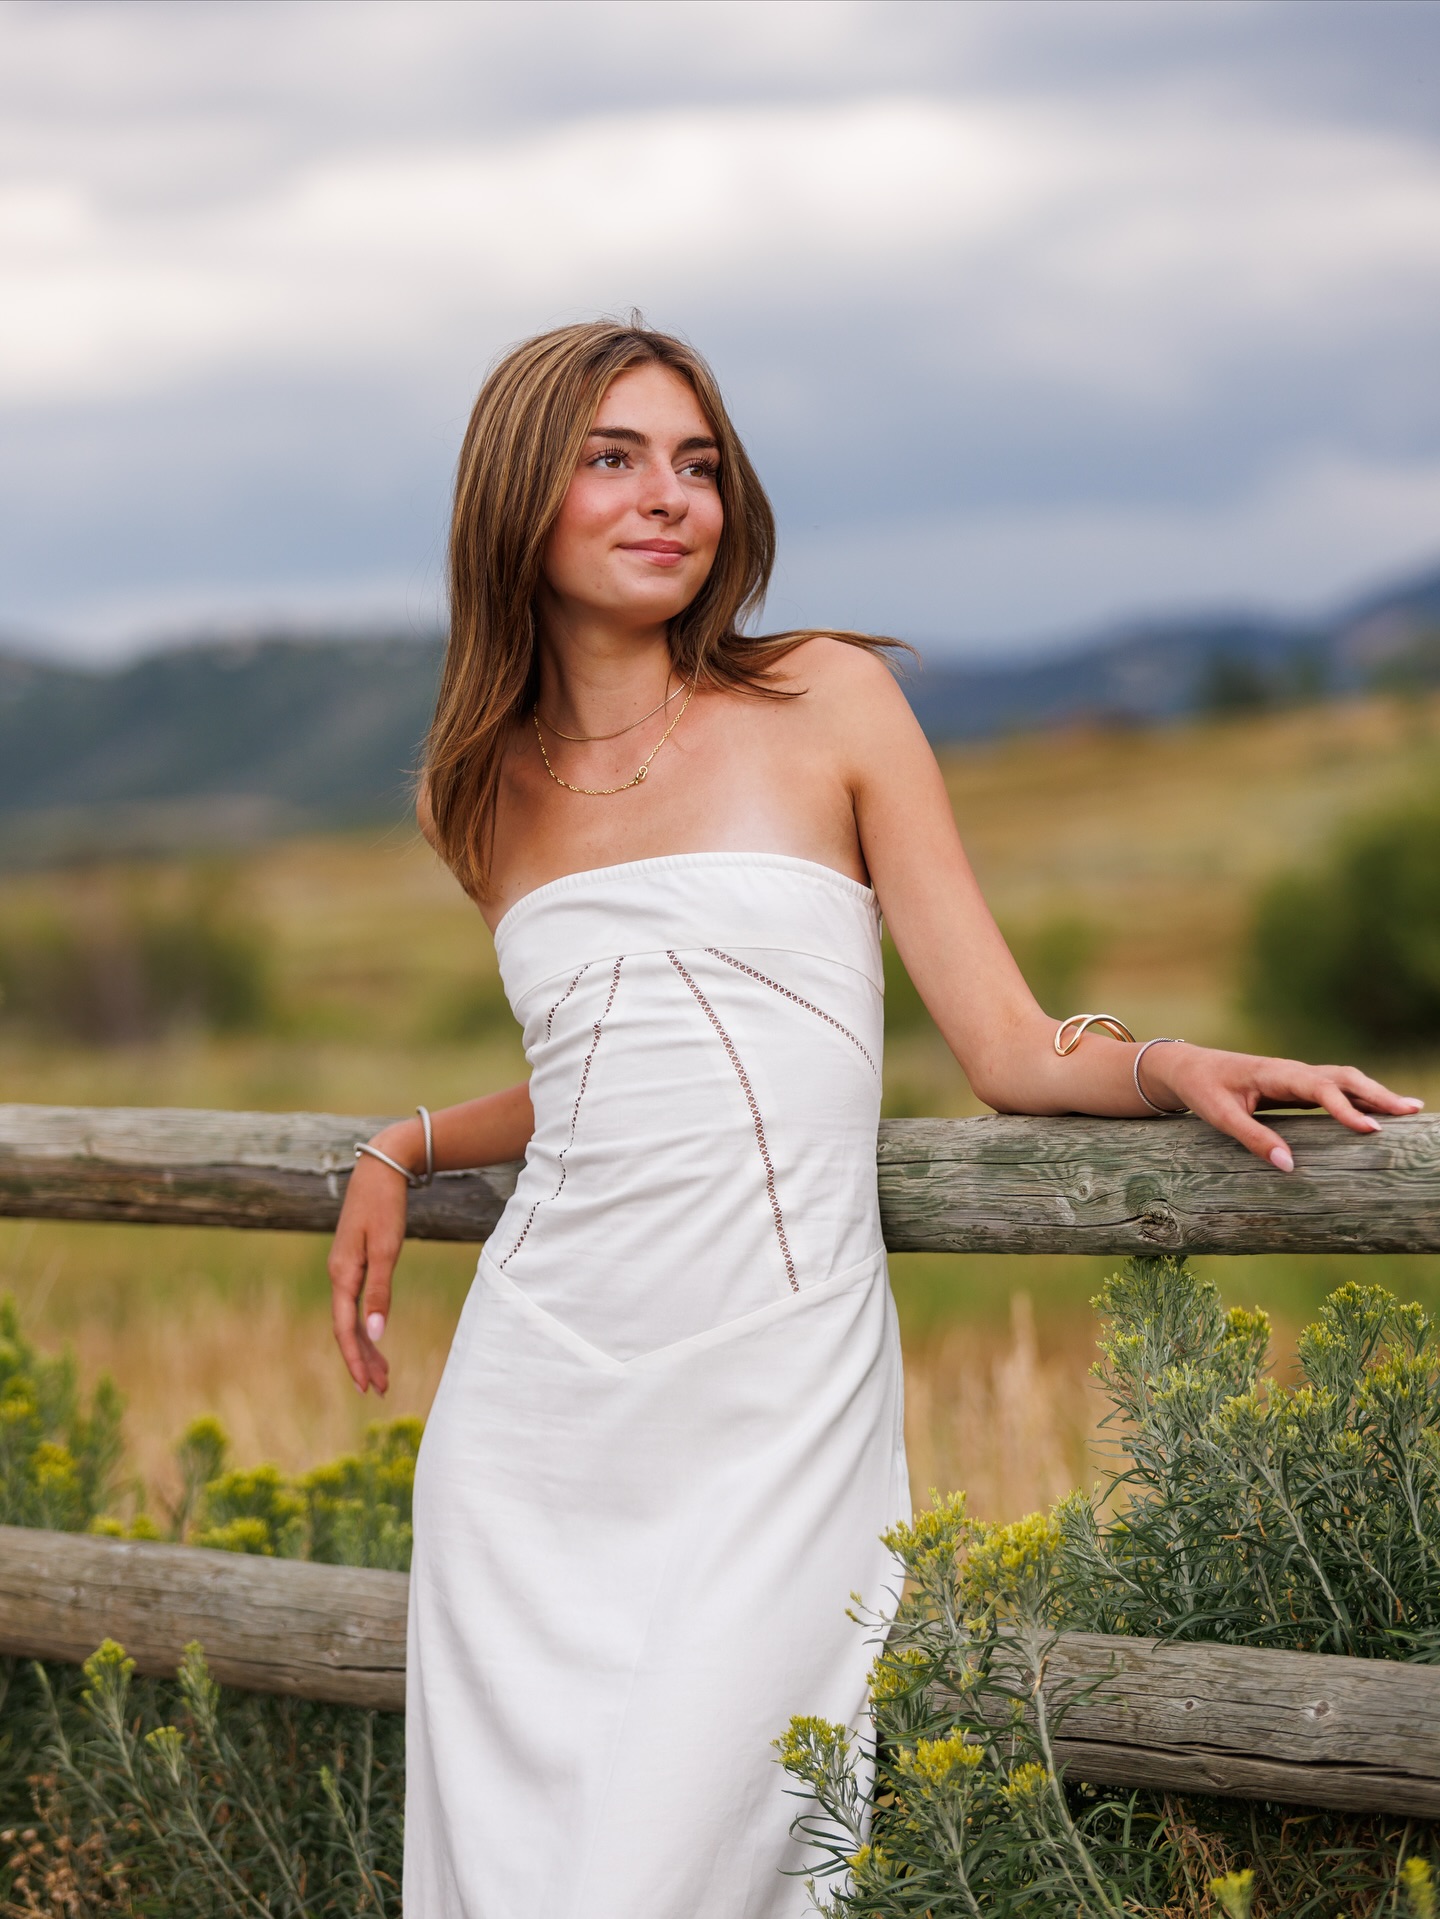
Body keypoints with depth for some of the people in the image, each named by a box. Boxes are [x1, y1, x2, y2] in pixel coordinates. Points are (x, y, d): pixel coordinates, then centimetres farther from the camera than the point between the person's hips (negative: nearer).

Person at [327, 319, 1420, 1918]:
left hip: (775, 1402, -3)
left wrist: (1173, 1067, -17)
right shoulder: (490, 795, 13)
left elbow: (1010, 1048, 1)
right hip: (541, 1400, 3)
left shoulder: (827, 703, 2)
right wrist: (401, 1153, 15)